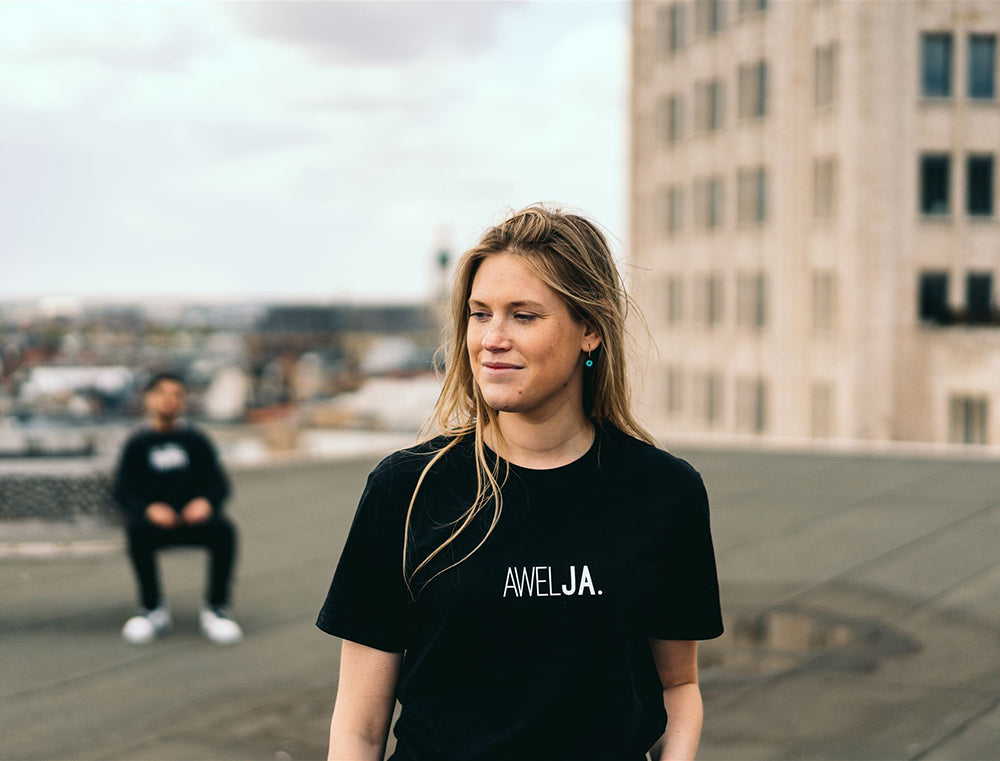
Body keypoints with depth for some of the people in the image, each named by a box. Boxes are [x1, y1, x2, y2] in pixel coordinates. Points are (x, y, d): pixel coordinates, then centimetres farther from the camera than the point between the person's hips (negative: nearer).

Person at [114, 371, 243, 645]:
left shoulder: (196, 440, 8)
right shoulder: (138, 443, 6)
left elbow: (219, 484, 6)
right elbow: (123, 491, 1)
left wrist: (206, 502, -18)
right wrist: (149, 509, -19)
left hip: (194, 518, 1)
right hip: (154, 520, -1)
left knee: (224, 530, -30)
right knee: (137, 531, -34)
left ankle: (215, 608, -16)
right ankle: (153, 609, -17)